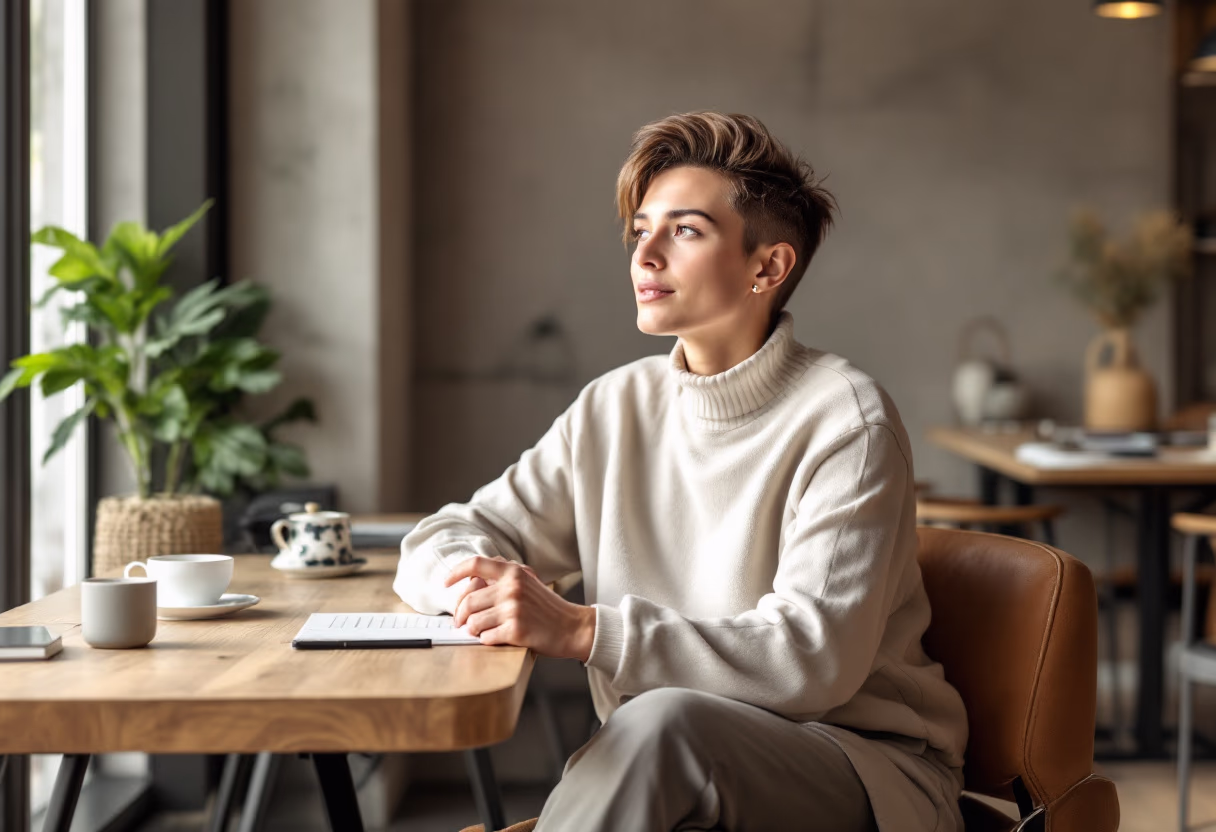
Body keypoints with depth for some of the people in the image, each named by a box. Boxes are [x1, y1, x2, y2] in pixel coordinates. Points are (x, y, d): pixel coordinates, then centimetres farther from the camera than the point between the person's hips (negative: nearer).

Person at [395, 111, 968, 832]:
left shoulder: (844, 420, -11)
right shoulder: (613, 411, 7)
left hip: (871, 770, -3)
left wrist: (580, 628, -28)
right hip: (667, 773, 4)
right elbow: (438, 542, 11)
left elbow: (816, 660, -21)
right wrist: (469, 579, -14)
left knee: (665, 720, -34)